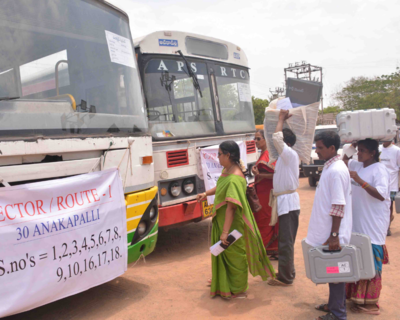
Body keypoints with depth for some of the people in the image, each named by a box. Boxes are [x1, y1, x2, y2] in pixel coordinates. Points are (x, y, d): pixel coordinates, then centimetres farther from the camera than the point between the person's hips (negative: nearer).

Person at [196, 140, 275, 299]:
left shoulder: (234, 179, -30)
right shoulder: (227, 170, 1)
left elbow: (231, 207, -32)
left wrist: (225, 231, -32)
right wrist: (206, 193, 10)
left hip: (233, 223, -10)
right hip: (221, 220, 10)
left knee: (234, 254, 7)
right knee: (223, 252, 23)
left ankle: (238, 290, 26)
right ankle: (223, 282, 43)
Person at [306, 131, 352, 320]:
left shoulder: (336, 171, -20)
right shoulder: (330, 167, 9)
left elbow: (339, 206, -23)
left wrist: (334, 235, -22)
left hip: (333, 234, -9)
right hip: (327, 231, 9)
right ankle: (334, 304, 34)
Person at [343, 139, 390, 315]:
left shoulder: (379, 169, -13)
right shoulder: (357, 166, 9)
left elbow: (381, 194, -24)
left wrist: (359, 180, -31)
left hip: (372, 225, -8)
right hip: (357, 223, 8)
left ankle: (370, 303, 9)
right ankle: (358, 296, 28)